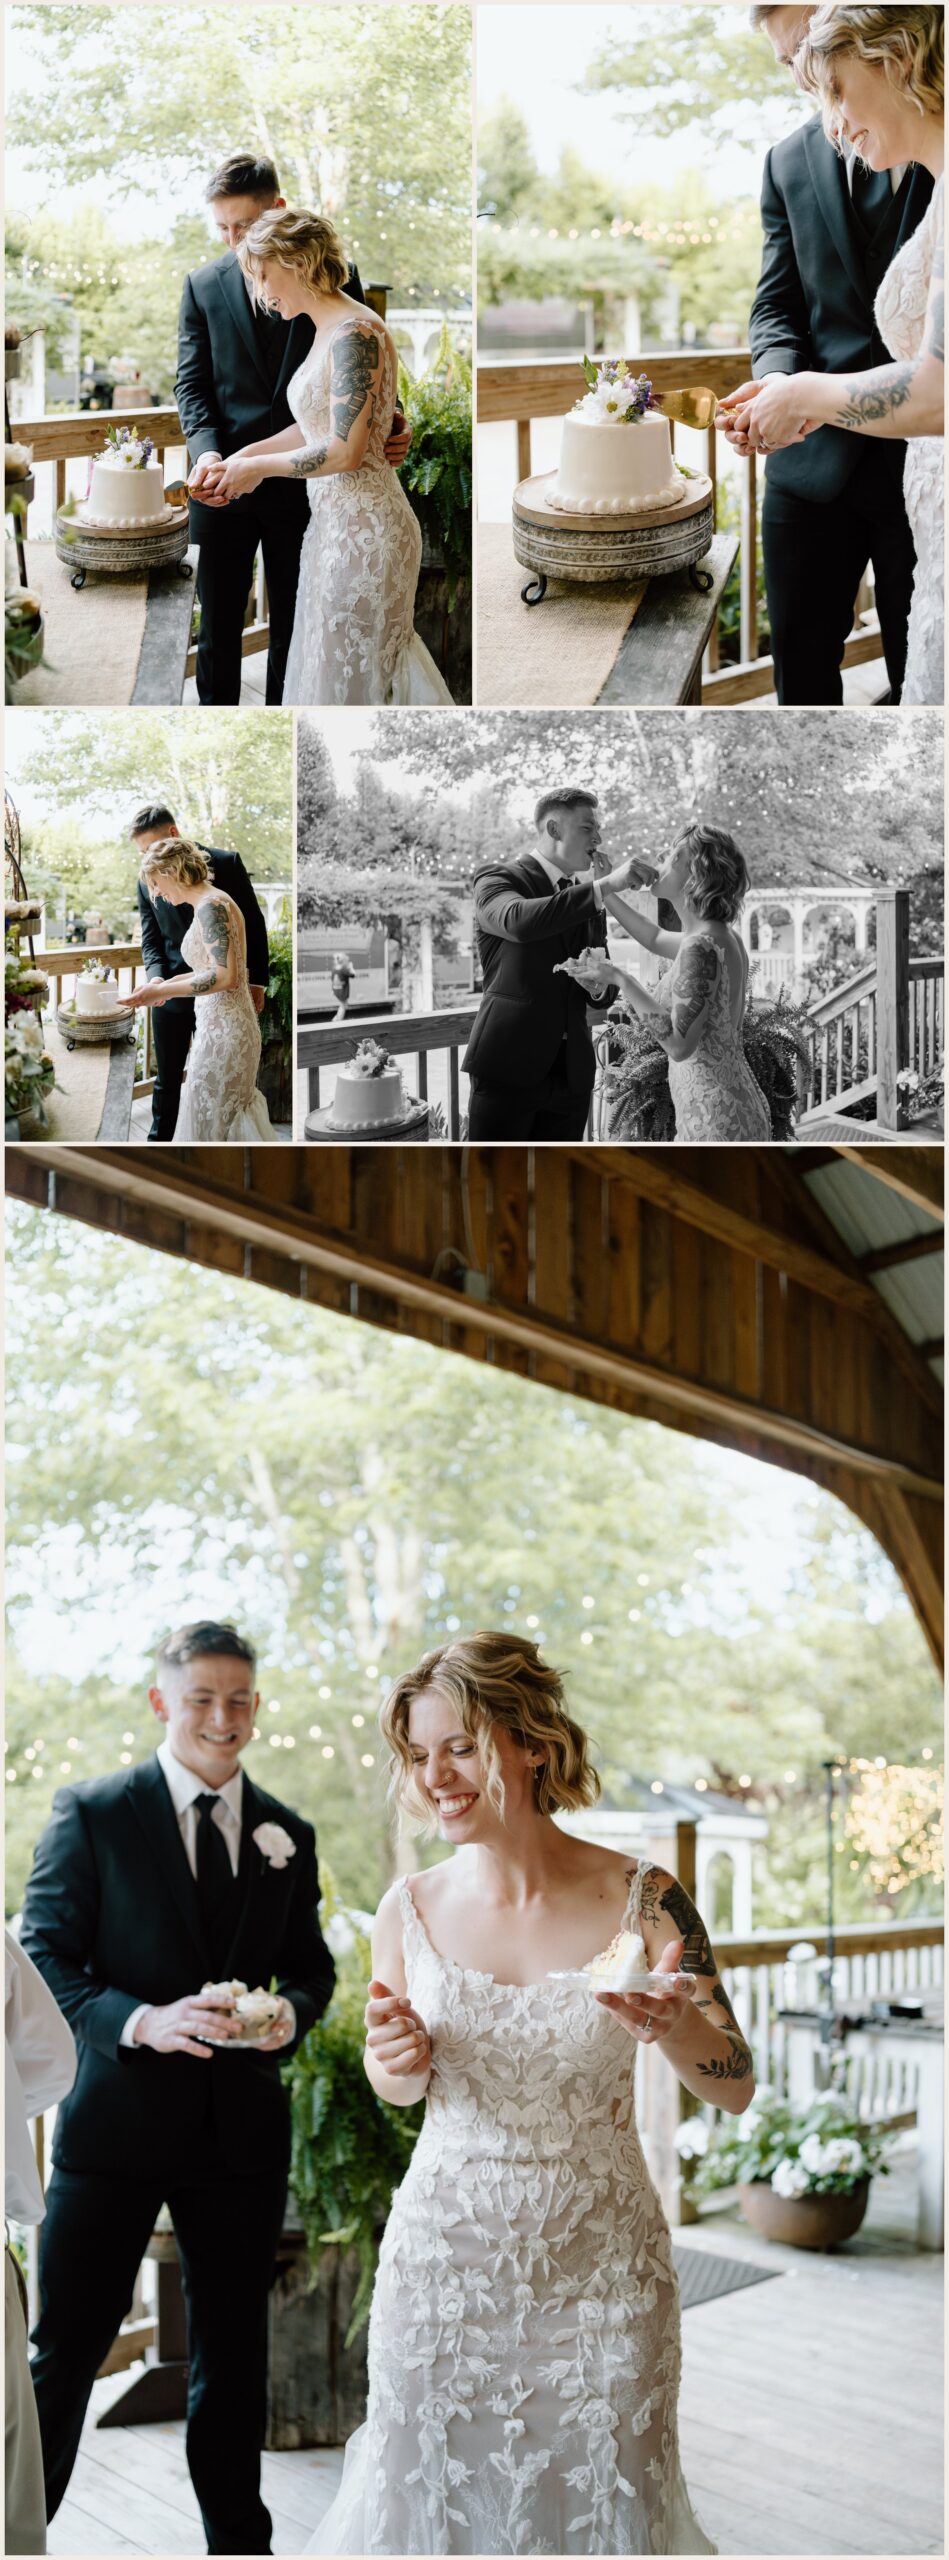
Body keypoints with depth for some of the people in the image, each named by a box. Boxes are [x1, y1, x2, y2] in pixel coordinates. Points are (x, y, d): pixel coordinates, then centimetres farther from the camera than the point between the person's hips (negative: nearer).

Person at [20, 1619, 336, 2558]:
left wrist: (291, 2012, -8)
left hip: (243, 2127, 4)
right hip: (117, 2120, -4)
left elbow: (311, 1963, 16)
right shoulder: (90, 1813, -5)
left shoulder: (287, 1834, 8)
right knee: (65, 2347, -1)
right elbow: (44, 1962, -8)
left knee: (233, 2348, 15)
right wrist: (143, 2021, -24)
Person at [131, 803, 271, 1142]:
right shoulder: (147, 880, 1)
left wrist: (257, 982, -2)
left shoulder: (225, 864, -8)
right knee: (166, 1077, 8)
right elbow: (151, 939, 3)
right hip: (172, 992, 2)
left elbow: (253, 923, -2)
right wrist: (156, 976, -18)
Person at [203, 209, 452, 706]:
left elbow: (345, 451, -23)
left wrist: (258, 468, -12)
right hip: (336, 518, 10)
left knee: (349, 676, 0)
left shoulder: (355, 334, -18)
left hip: (363, 528, -10)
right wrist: (246, 455, 9)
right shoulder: (327, 330, 11)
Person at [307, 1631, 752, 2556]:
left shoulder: (640, 1900, -10)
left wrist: (674, 2029, -27)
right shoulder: (410, 1910, -5)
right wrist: (398, 2057, -13)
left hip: (598, 2268, -1)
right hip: (442, 2261, 1)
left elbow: (737, 2087, -6)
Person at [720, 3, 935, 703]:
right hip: (815, 458, 4)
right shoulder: (791, 162, 11)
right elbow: (778, 305, 10)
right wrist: (778, 382, -13)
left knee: (920, 670, 3)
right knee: (800, 655, 8)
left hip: (926, 461, -4)